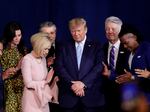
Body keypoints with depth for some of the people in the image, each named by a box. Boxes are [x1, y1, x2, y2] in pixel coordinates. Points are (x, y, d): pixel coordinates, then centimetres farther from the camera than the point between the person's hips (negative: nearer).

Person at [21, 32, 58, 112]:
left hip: (43, 98, 7)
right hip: (32, 100, -7)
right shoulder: (27, 60, -14)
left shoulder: (43, 59, 8)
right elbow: (28, 83, -18)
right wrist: (45, 82, -11)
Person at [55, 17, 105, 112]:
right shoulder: (64, 48, 11)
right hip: (69, 96, 1)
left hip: (91, 95, -1)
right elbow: (60, 68, 1)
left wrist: (83, 83, -14)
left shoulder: (96, 46, 7)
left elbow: (99, 67, -4)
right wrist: (72, 84, -12)